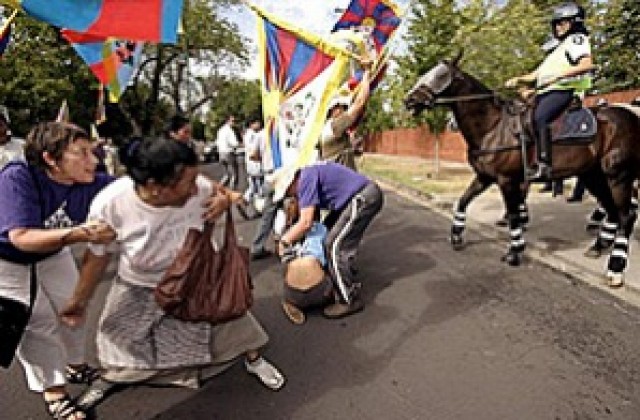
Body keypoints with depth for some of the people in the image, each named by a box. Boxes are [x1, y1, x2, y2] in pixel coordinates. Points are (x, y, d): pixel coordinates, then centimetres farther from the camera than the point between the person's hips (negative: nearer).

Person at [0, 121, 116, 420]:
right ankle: (53, 393, 14)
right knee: (38, 323, -5)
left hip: (53, 255, 5)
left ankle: (75, 366, 39)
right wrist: (77, 234, -58)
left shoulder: (91, 183, -25)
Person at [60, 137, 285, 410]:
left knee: (229, 314, 9)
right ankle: (110, 377, 53)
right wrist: (79, 301, 0)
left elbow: (220, 192, -6)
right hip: (139, 287, 0)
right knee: (118, 335, 19)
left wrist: (225, 199, -32)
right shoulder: (108, 205, -34)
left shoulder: (200, 188, -33)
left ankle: (254, 359, 41)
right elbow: (97, 257, -14)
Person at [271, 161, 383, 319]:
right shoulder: (309, 175, 16)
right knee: (329, 229, 22)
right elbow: (312, 214, 23)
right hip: (362, 195, 11)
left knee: (335, 245, -9)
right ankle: (345, 275, 36)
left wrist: (284, 241, -3)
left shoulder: (306, 180, -14)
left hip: (365, 198, -11)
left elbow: (306, 223, -17)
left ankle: (349, 300, -1)